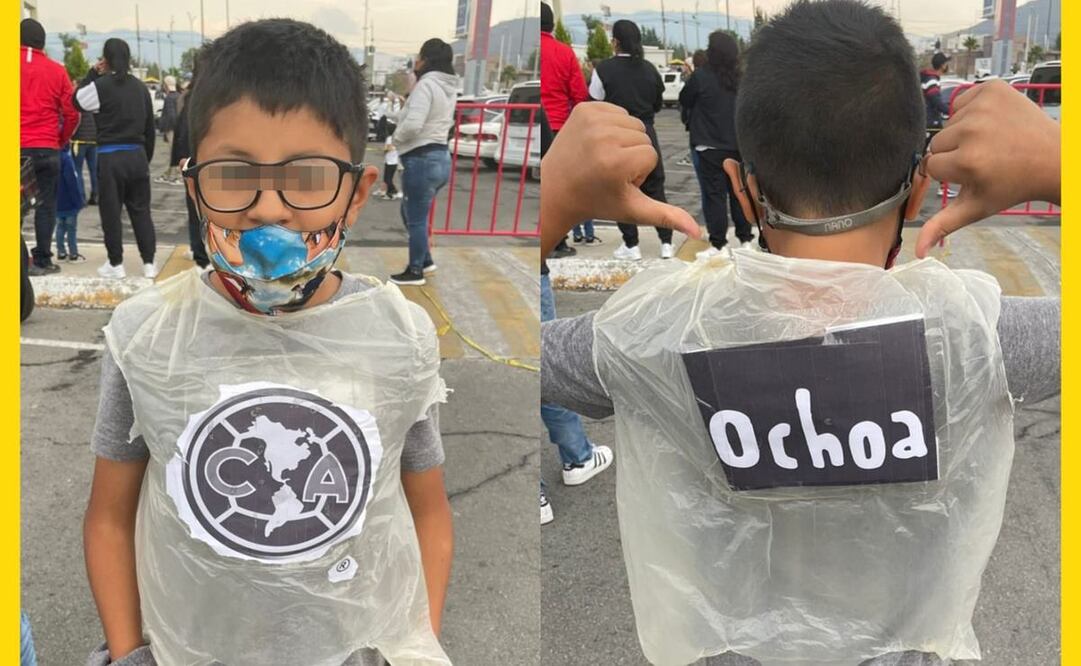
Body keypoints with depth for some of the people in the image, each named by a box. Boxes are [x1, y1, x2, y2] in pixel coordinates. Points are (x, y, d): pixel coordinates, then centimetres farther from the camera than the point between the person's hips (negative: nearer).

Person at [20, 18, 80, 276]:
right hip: (47, 149, 1)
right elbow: (72, 113, 2)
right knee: (46, 205, 7)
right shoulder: (56, 70, 2)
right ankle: (41, 260, 6)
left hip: (17, 148, 0)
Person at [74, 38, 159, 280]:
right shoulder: (141, 87, 9)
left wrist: (92, 73, 13)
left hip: (110, 156, -4)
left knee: (111, 211, 5)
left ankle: (116, 264, 9)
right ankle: (149, 263, 8)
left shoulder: (101, 85, -7)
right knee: (141, 210, 9)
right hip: (137, 154, 4)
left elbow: (77, 100, 11)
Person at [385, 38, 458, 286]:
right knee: (411, 214, 23)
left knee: (416, 219, 4)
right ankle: (425, 261, 31)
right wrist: (387, 113, 22)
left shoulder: (426, 85, -16)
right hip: (440, 158, 9)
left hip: (422, 160, -9)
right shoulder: (448, 87, 12)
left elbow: (413, 124, -26)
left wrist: (396, 137, -5)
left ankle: (415, 272, 15)